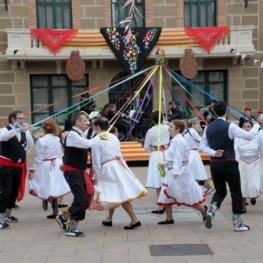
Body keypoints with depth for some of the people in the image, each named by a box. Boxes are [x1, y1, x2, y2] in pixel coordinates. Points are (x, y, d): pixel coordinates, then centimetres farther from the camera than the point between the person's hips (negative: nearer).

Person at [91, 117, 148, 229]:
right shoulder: (113, 137, 12)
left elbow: (96, 160, -6)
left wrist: (96, 175, 3)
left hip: (109, 169, -8)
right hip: (119, 165, 8)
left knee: (122, 196, -6)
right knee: (115, 194, 18)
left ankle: (134, 220, -8)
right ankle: (109, 219, 32)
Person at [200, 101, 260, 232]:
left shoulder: (208, 128, 6)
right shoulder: (230, 126, -12)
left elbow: (202, 145, 5)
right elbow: (249, 136, -12)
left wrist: (214, 153, -6)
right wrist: (256, 126, 4)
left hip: (214, 164, 5)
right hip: (229, 163, -5)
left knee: (220, 191, 18)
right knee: (236, 193, 8)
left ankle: (210, 211, -7)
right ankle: (238, 223, 14)